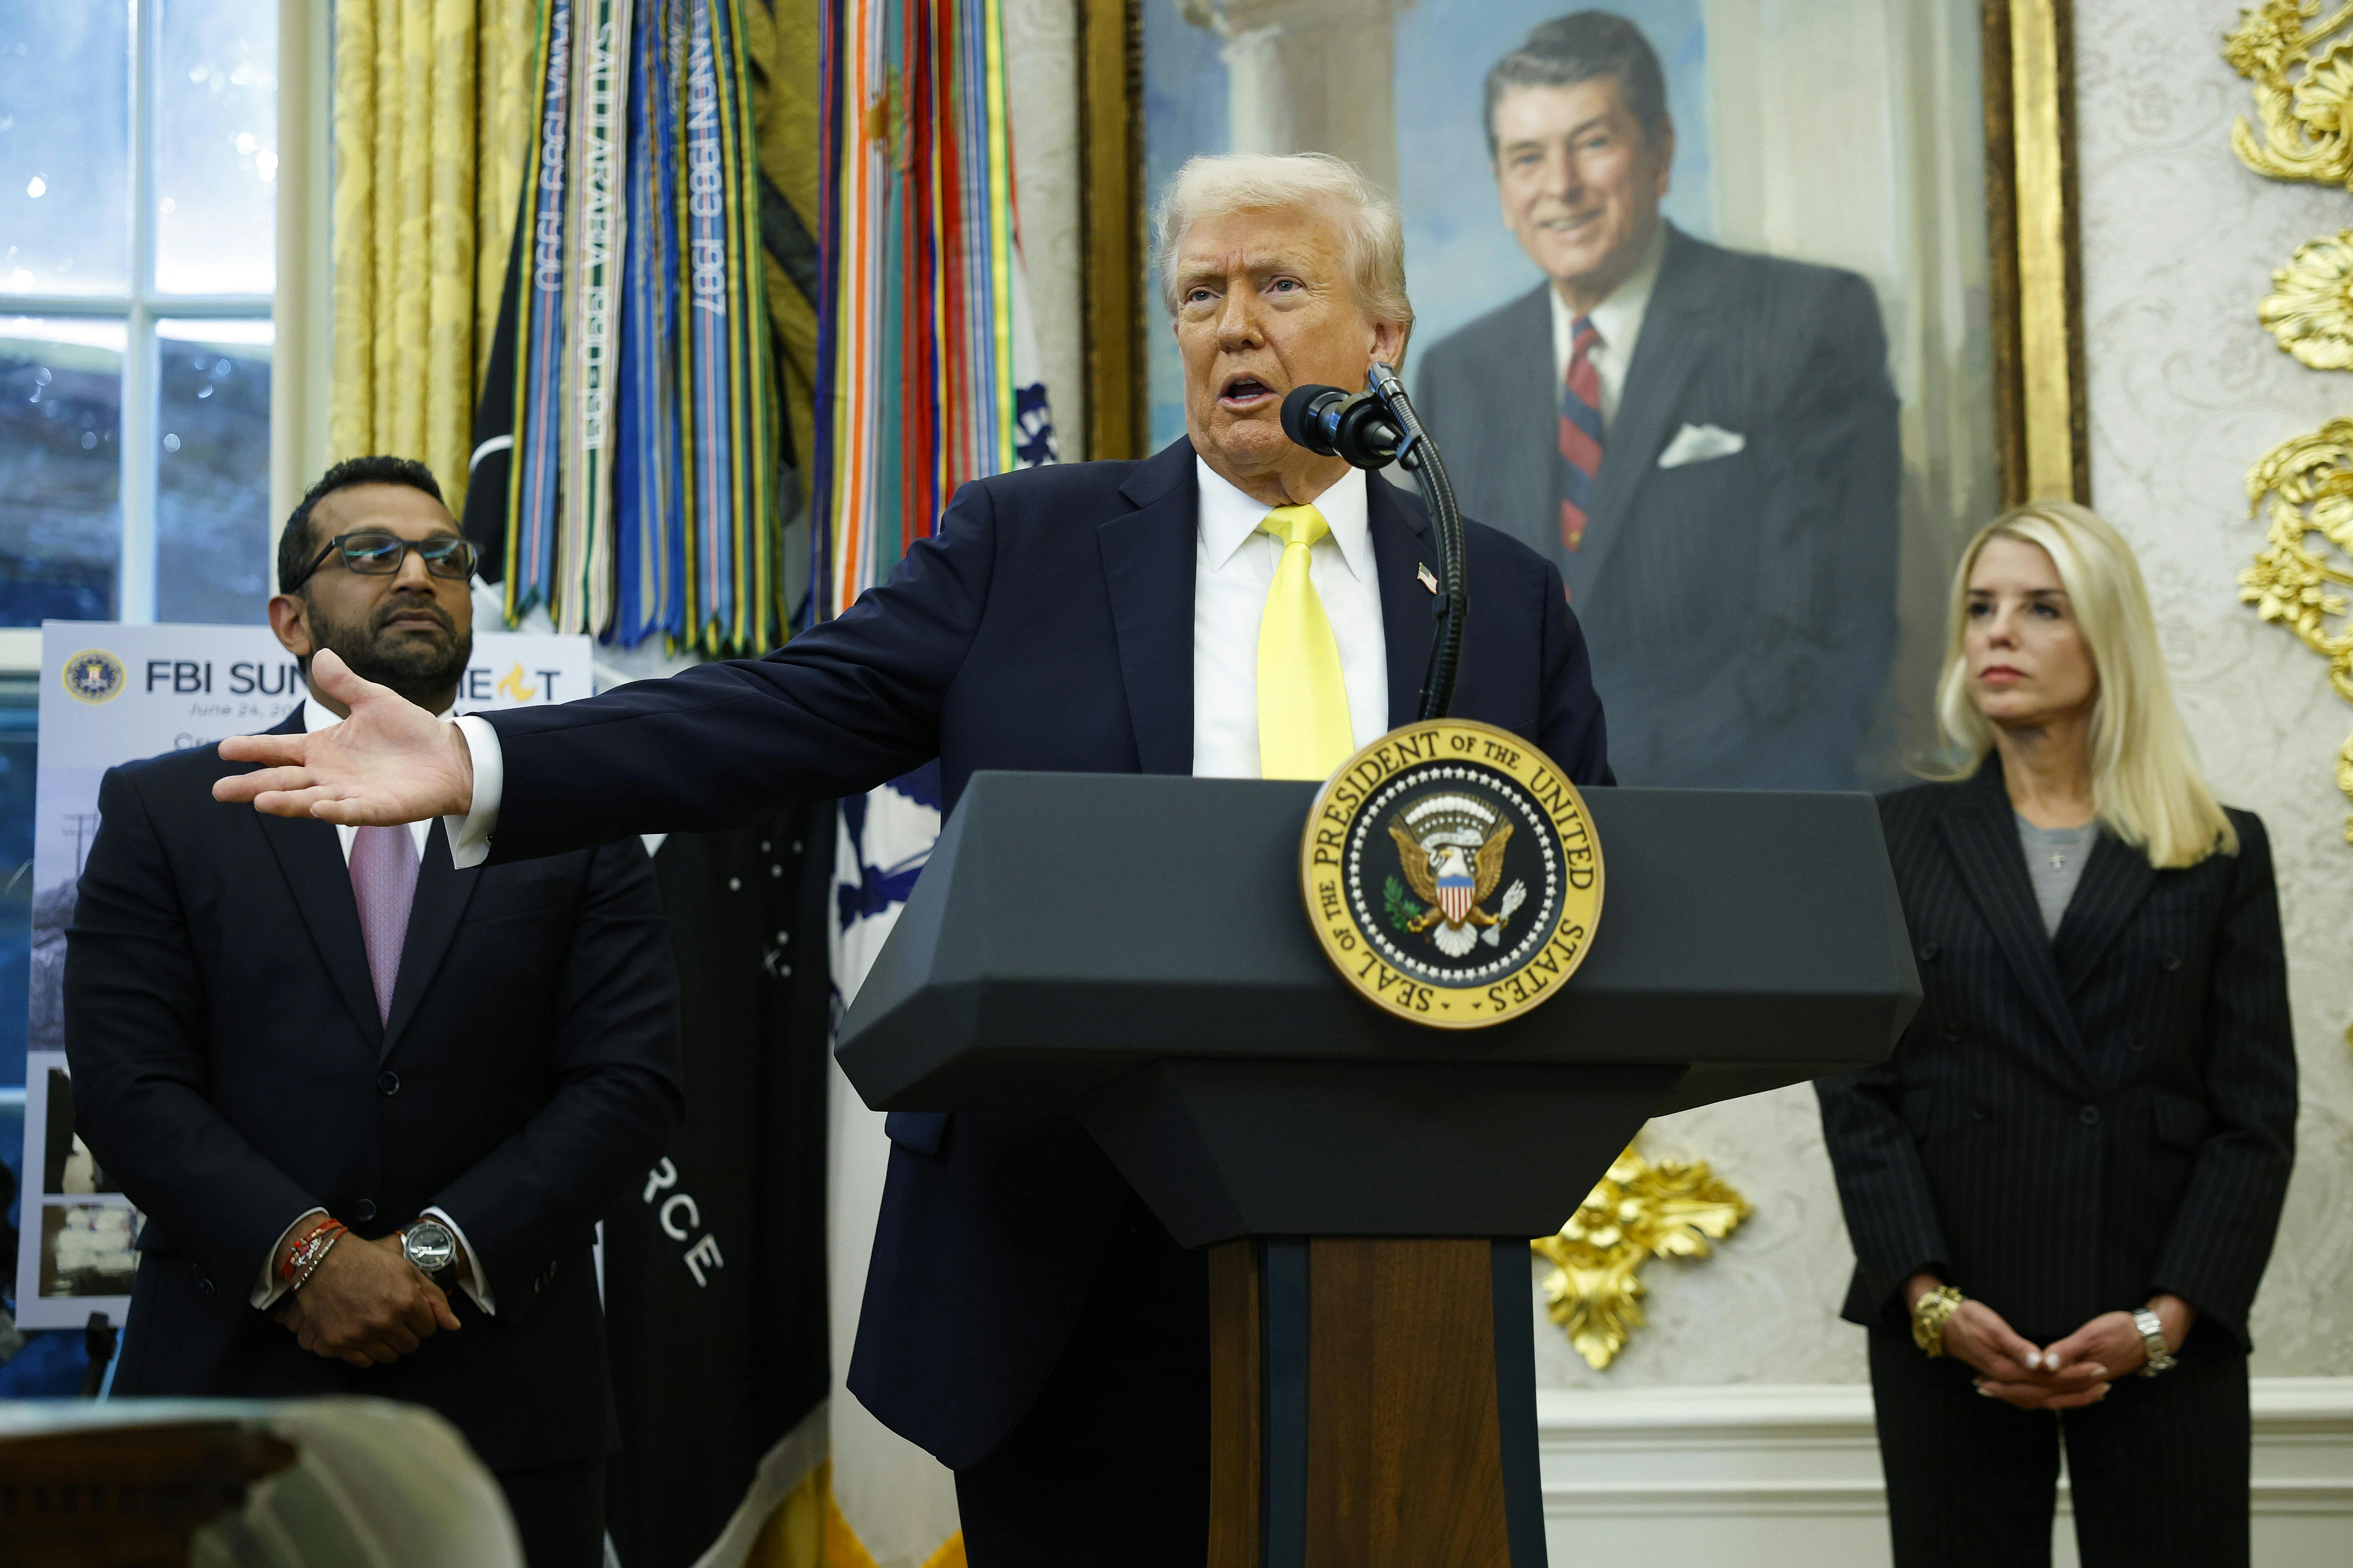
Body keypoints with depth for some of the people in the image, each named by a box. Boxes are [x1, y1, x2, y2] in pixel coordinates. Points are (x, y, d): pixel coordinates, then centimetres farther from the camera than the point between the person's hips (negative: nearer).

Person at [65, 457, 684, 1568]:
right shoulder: (164, 812, 7)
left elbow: (630, 1082, 0)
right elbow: (129, 1084, -2)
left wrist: (442, 1251, -11)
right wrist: (306, 1256, -15)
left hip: (505, 1396, 1)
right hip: (229, 1386, 0)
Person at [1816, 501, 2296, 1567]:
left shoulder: (2220, 854, 8)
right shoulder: (1898, 839, 9)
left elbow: (2257, 1112, 3)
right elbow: (1857, 1091, 3)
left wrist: (2167, 1318, -9)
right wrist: (1931, 1302, -10)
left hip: (2166, 1339, 0)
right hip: (1950, 1334, 0)